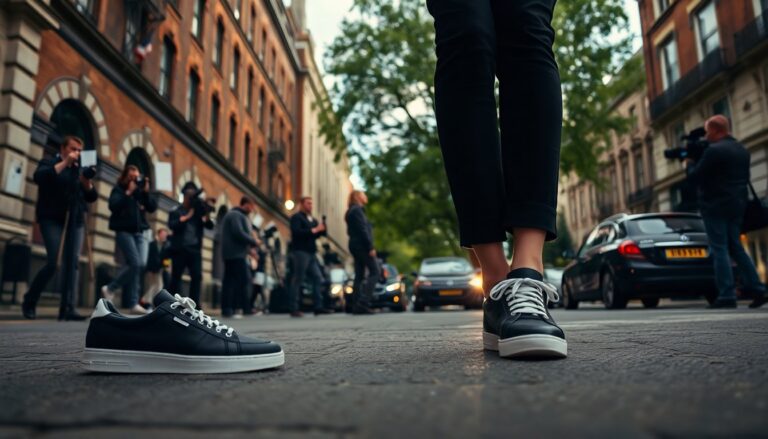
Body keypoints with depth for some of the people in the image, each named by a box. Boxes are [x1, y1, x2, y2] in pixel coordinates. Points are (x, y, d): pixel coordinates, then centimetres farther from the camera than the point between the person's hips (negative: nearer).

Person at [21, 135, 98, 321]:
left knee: (72, 263, -6)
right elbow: (38, 177, -15)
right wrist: (64, 163, -16)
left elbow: (92, 197, 14)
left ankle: (68, 308, -8)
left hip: (75, 220, 5)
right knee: (53, 262, -13)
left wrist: (86, 181, -5)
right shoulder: (49, 162, 8)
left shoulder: (79, 169, 20)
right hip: (52, 219, -4)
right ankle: (29, 301, 7)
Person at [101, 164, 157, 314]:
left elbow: (153, 207, 6)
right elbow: (113, 205, -13)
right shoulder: (119, 190, 4)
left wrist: (146, 192, -5)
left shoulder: (141, 191, 16)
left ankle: (132, 303, -3)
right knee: (135, 263, -17)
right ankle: (110, 288, 3)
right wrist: (128, 192, -12)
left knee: (142, 264, -7)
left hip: (140, 232, 5)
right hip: (124, 231, -5)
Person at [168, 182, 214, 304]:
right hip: (179, 249, -3)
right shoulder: (176, 211, 6)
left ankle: (194, 304, -4)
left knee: (197, 276, -6)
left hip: (195, 249, 3)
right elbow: (172, 225, -10)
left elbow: (210, 225, 6)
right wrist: (187, 216, -12)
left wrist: (205, 216, -13)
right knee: (176, 276, 1)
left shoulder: (199, 212, 15)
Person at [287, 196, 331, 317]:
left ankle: (319, 307, 6)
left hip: (311, 253, 8)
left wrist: (321, 229, -3)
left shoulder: (312, 220, 22)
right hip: (300, 252, -8)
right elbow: (296, 232, -18)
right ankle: (294, 309, -4)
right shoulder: (296, 217, -3)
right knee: (297, 280, -7)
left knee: (317, 278, 3)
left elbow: (317, 234, 17)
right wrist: (314, 230, -17)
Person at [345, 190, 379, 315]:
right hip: (362, 245, -10)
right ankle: (363, 302, -19)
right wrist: (370, 247, -19)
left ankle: (356, 306, 5)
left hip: (355, 245, 10)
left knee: (359, 276, 7)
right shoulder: (357, 210, -8)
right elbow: (363, 230, -17)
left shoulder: (352, 211, 21)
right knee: (375, 272, -11)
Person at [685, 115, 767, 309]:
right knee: (736, 248, 16)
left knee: (720, 250, -5)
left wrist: (689, 164, 5)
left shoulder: (714, 150, -14)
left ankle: (727, 296, -6)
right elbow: (745, 178, 23)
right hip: (737, 205, 8)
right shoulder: (742, 150, 14)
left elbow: (695, 178, -13)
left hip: (716, 206, -8)